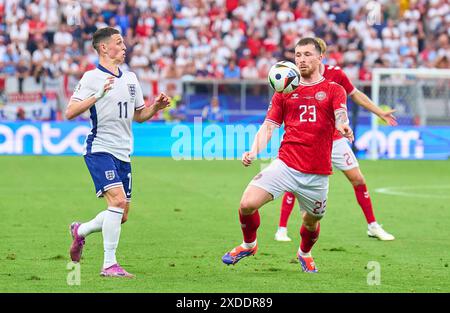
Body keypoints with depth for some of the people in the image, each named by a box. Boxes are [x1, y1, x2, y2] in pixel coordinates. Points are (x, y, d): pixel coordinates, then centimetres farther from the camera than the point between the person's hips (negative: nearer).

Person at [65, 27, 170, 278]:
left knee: (121, 216, 7)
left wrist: (156, 107, 4)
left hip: (123, 154, 7)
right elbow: (70, 113, -14)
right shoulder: (92, 78, -6)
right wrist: (98, 95, -25)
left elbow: (139, 115, 24)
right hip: (100, 150, -7)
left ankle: (80, 231, 34)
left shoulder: (131, 78, 15)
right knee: (118, 200, -22)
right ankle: (109, 264, -17)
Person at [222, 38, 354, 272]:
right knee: (247, 204, -16)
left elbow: (340, 116, -12)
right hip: (285, 164, 1)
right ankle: (249, 244, 14)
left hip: (317, 173, -1)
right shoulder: (284, 92, 12)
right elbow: (268, 127, 8)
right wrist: (253, 152, -10)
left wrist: (344, 127, -37)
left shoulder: (334, 90, 6)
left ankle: (304, 253, 48)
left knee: (312, 221, 13)